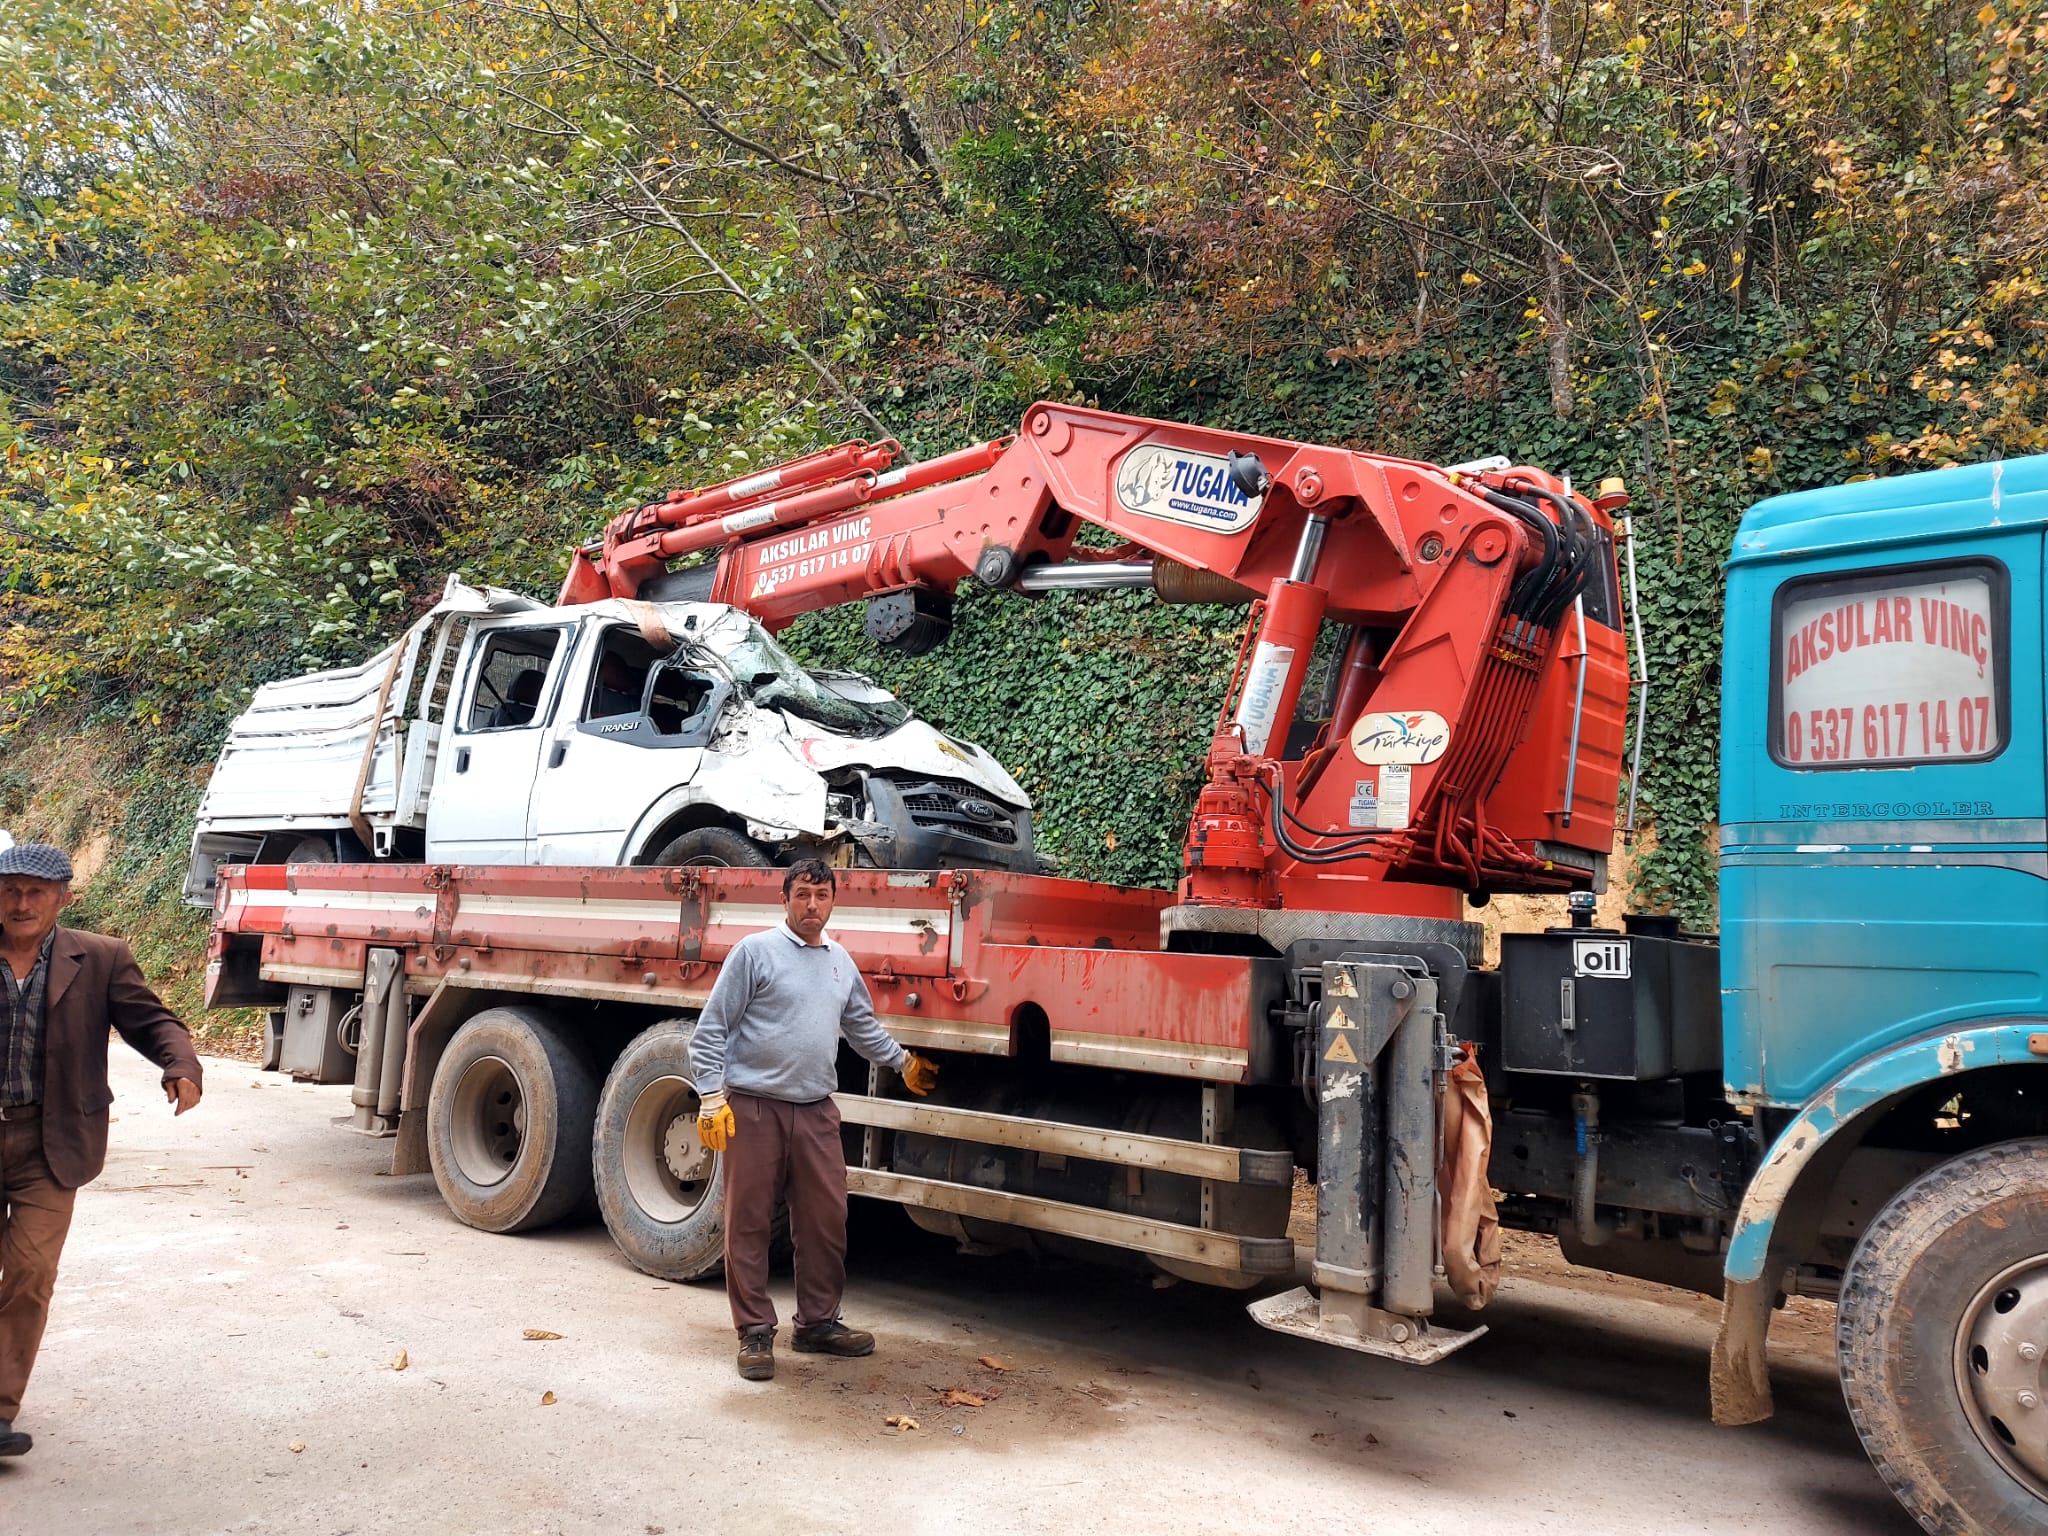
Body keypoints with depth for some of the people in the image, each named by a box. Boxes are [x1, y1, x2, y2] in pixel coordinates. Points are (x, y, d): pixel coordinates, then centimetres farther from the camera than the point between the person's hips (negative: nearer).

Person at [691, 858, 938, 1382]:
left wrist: (904, 1062, 35)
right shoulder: (755, 951, -5)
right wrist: (711, 1096, -12)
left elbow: (864, 1027, 29)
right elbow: (712, 1029, -6)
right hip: (753, 1108, -5)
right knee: (748, 1223, 2)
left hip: (816, 1112, 5)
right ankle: (755, 1331, 14)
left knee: (826, 1220, 9)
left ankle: (818, 1323, 24)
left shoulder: (841, 962, 13)